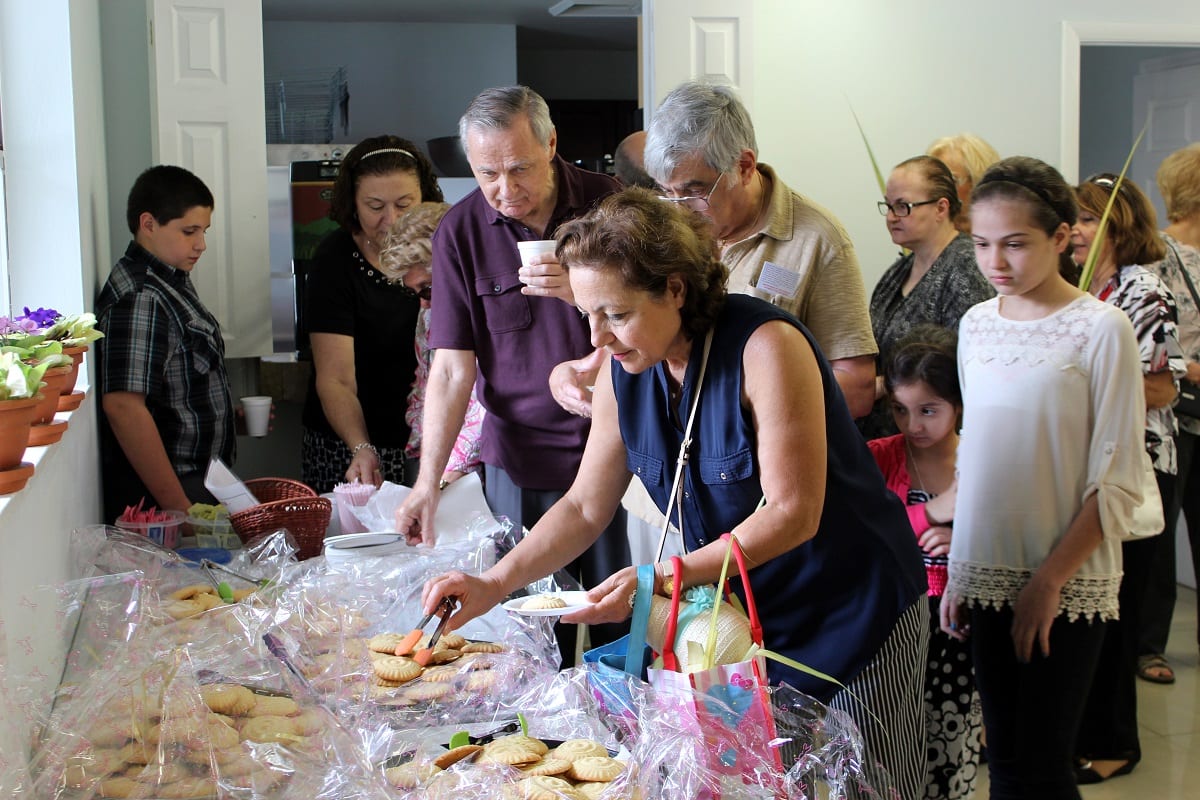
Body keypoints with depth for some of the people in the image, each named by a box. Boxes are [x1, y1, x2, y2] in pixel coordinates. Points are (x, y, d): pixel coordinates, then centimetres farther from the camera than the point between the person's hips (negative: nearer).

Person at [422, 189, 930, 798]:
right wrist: (494, 584, -12)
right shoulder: (624, 371, -5)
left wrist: (661, 579, -32)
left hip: (852, 606, -5)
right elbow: (585, 507, 1)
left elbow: (792, 513, -25)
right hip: (742, 612, 5)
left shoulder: (765, 345, -25)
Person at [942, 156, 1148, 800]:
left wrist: (1050, 579, -14)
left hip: (1067, 584, -4)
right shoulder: (976, 324, 6)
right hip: (987, 574, 5)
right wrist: (957, 572, 9)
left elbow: (1118, 482, -10)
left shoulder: (1100, 329, -10)